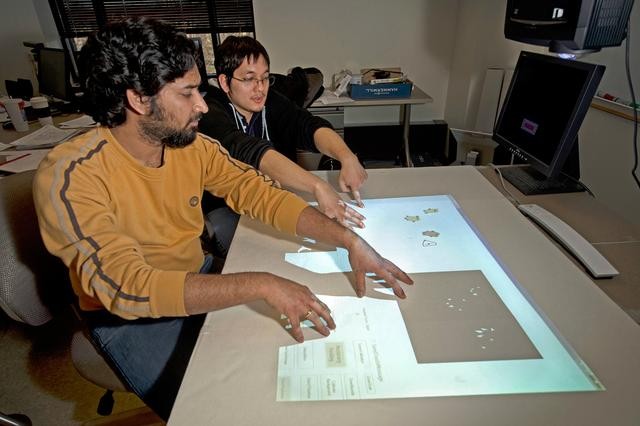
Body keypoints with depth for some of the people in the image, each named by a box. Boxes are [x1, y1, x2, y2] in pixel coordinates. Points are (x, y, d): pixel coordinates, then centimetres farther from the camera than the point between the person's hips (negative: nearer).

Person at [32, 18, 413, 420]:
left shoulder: (193, 147, -10)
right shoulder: (69, 177, -26)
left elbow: (261, 193, -10)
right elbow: (128, 287, -34)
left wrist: (350, 240, -22)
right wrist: (262, 284, -40)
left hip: (198, 280, 5)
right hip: (127, 314, -4)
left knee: (291, 348, 2)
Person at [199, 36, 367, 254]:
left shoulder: (272, 102, -1)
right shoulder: (209, 115, -19)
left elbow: (310, 126, -19)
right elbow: (251, 152, -37)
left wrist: (347, 157, -41)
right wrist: (317, 186, -50)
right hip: (225, 209, -4)